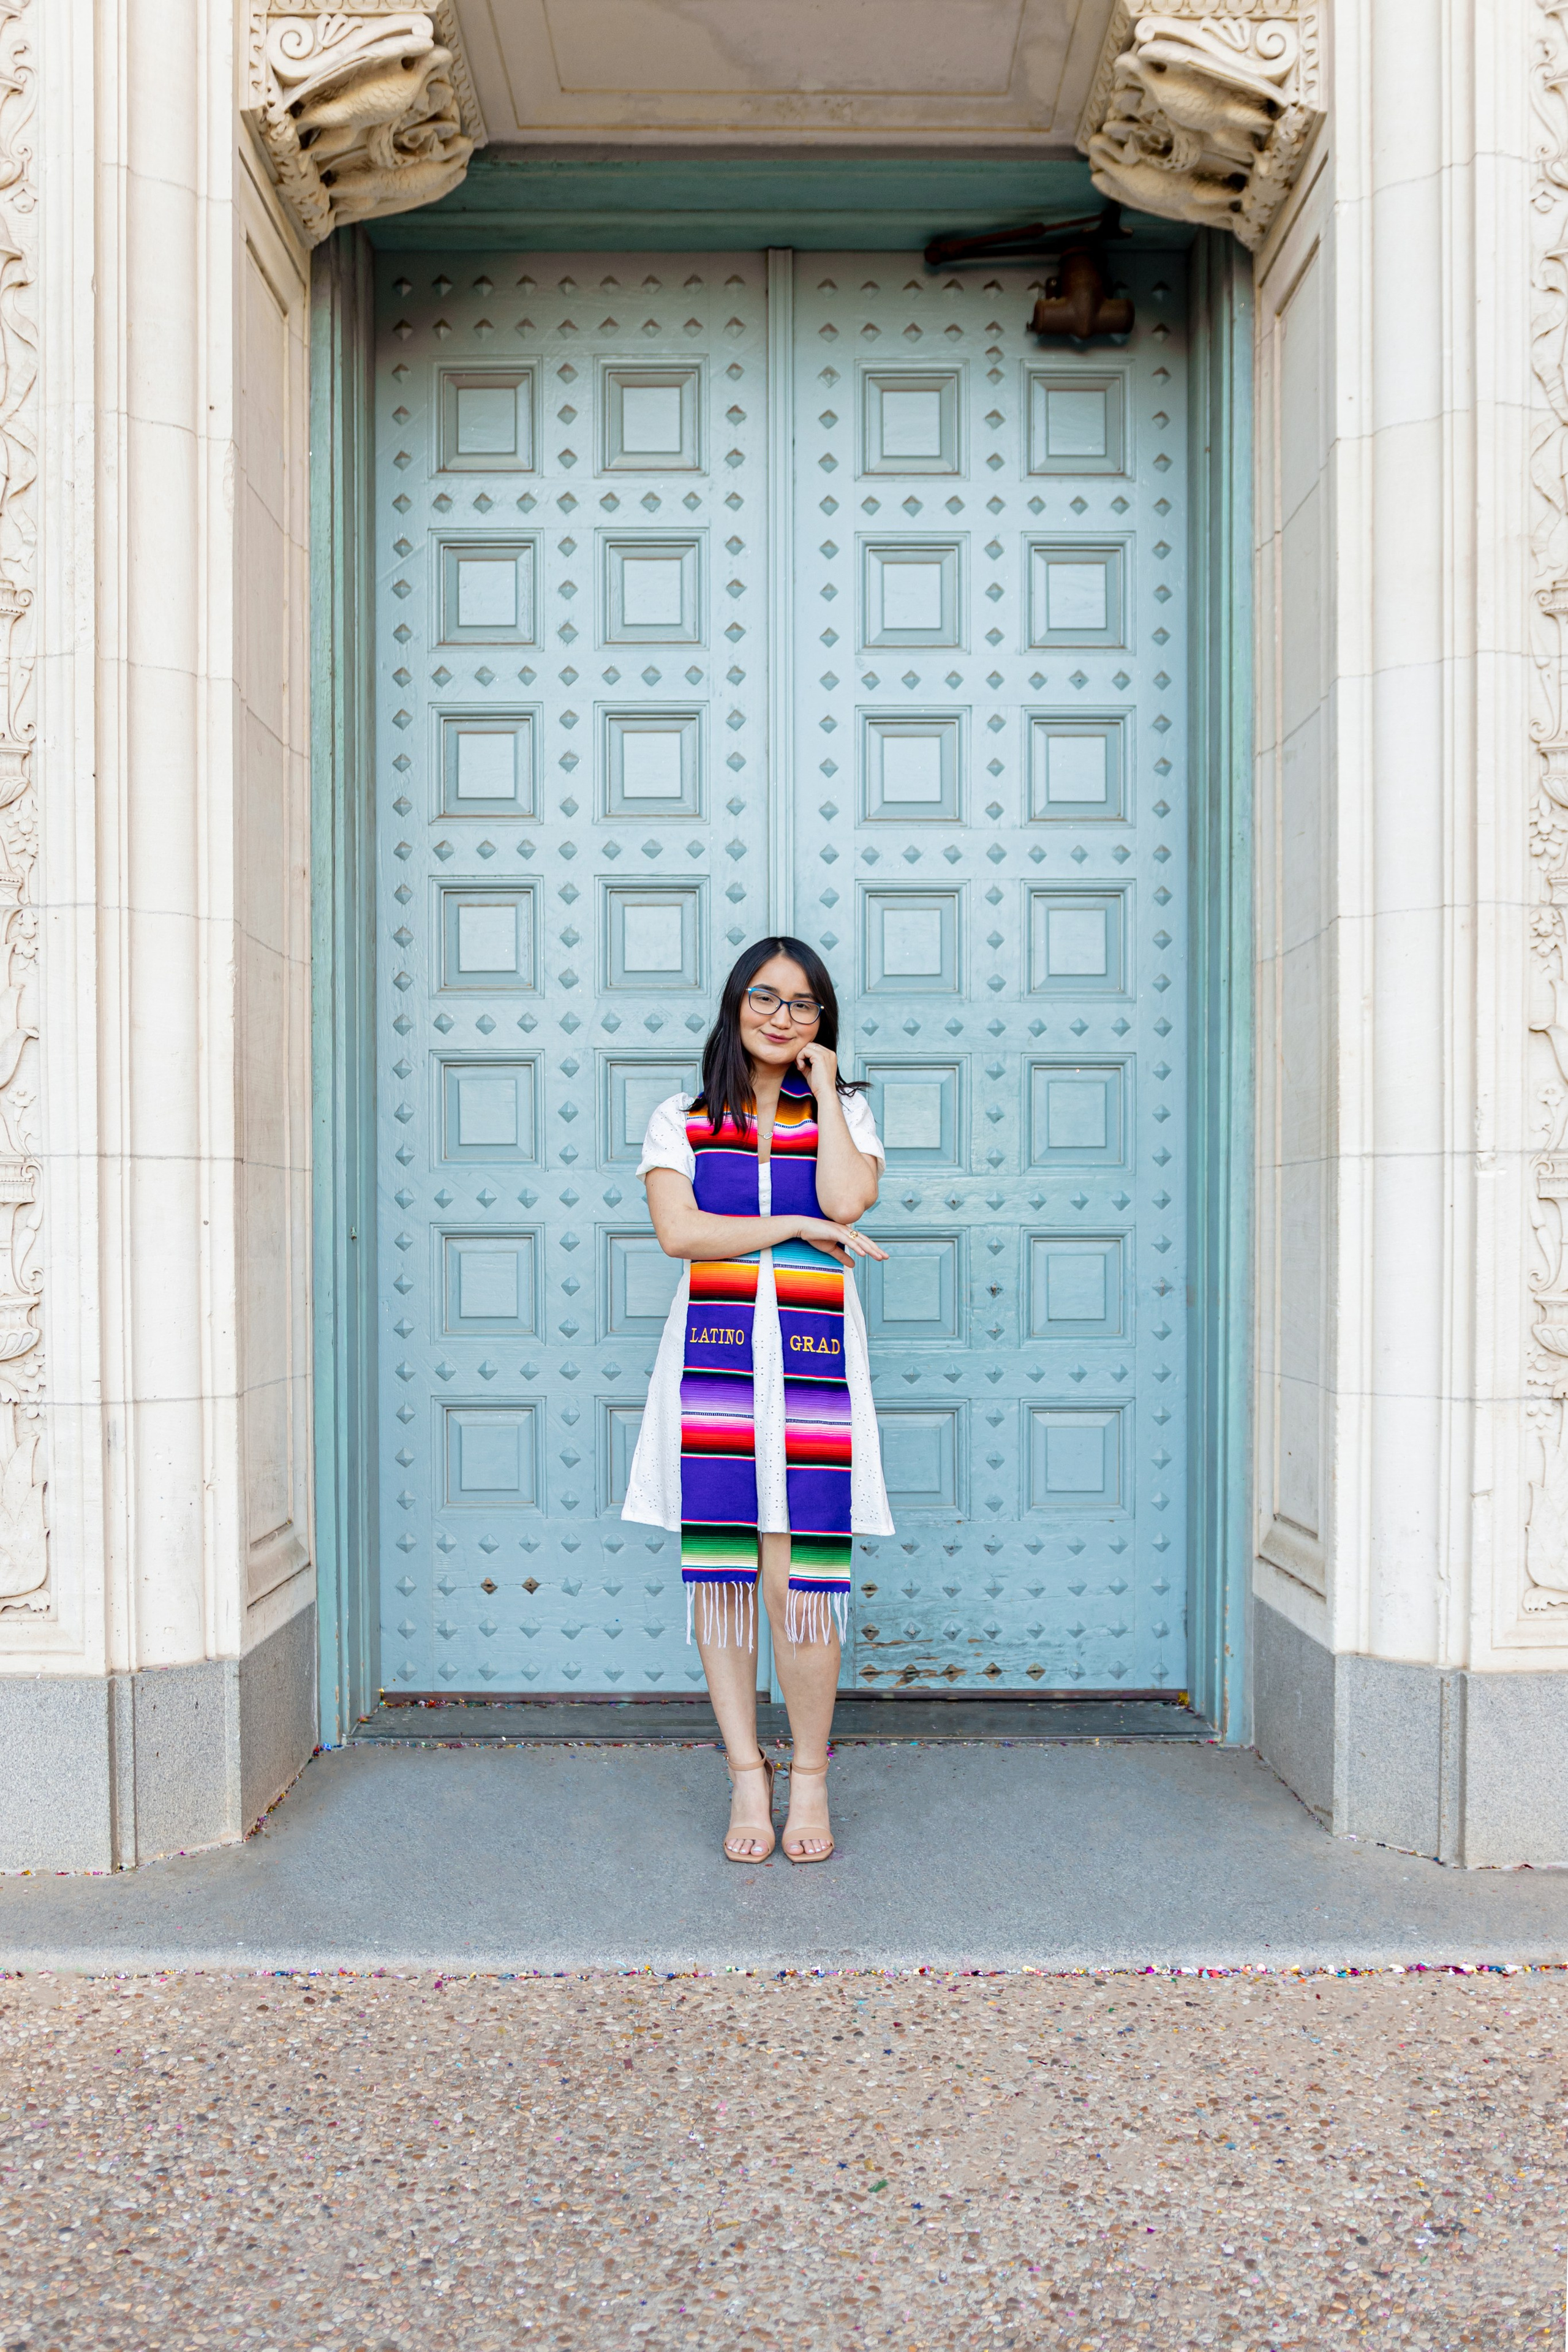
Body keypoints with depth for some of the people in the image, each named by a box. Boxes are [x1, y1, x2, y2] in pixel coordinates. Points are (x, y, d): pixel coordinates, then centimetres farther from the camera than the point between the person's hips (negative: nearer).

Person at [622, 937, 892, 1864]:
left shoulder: (845, 1113, 13)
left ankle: (810, 1775, 14)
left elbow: (845, 1200, -9)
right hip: (711, 1356, 1)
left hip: (813, 1359, -1)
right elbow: (678, 1230, -5)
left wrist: (823, 1088, 0)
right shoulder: (681, 1120, 11)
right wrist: (797, 1227, -5)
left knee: (799, 1580, -5)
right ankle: (748, 1776, 16)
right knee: (718, 1573, 2)